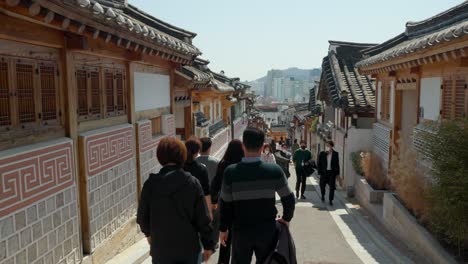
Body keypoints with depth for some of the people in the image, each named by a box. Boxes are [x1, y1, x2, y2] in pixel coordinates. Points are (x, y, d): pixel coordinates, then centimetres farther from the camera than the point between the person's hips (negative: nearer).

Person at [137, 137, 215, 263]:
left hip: (161, 249, 1)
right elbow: (203, 218, -9)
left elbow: (142, 216, 1)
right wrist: (208, 244, 4)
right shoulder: (192, 183, -11)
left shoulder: (150, 184, -10)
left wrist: (149, 233, 22)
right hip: (189, 248, 0)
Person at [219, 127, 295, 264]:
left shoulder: (230, 172, -13)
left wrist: (223, 229, 7)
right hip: (267, 230, 1)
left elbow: (225, 204, -6)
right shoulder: (275, 171, -11)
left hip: (241, 230, 0)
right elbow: (289, 200, -4)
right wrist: (286, 219, 14)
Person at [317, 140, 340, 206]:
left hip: (332, 172, -1)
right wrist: (320, 173, -4)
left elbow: (337, 164, 4)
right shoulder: (322, 154, -1)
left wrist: (337, 173, 2)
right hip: (324, 172, 1)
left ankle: (330, 200, 8)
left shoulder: (335, 154, 0)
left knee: (332, 187, -2)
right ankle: (323, 196, 39)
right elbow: (319, 164, 1)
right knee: (322, 185, 11)